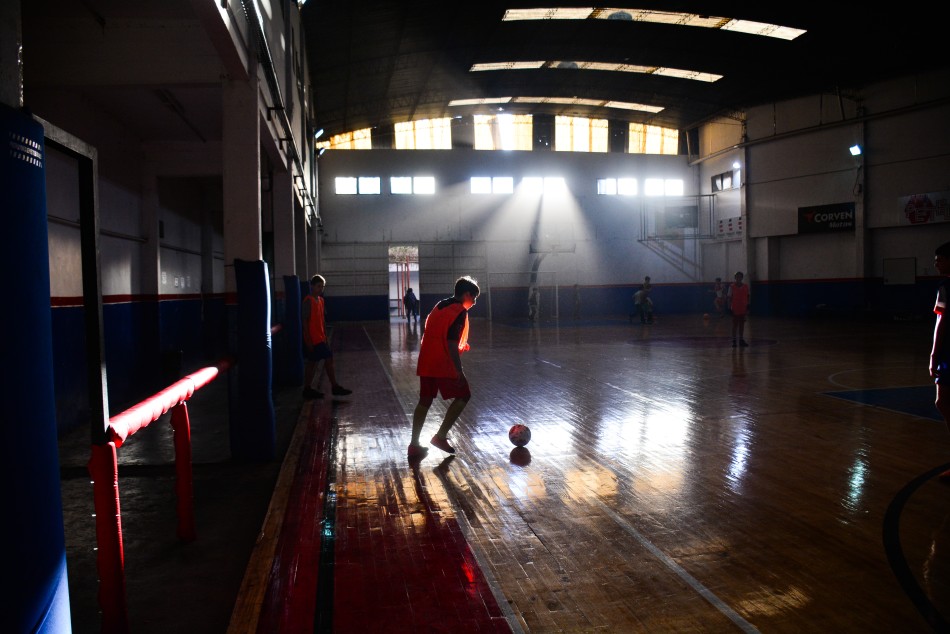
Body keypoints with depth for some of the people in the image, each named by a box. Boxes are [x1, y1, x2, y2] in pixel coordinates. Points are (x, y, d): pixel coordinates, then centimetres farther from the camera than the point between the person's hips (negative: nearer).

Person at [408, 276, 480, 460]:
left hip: (426, 363, 8)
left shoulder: (440, 306, 15)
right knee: (463, 396, 8)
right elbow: (451, 343, -18)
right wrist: (459, 371, -17)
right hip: (444, 364, -8)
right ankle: (440, 436, 4)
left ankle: (414, 445, 12)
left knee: (425, 401, 13)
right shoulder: (459, 312, -11)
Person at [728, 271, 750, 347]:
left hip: (743, 309, 3)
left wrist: (748, 305, 1)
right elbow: (730, 297, -4)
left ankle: (741, 340, 15)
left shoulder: (746, 286, 4)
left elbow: (748, 295, 12)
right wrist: (729, 308, -9)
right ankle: (734, 341, 6)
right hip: (735, 309, -3)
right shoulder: (732, 286, -5)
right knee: (735, 325, 2)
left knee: (742, 325, 9)